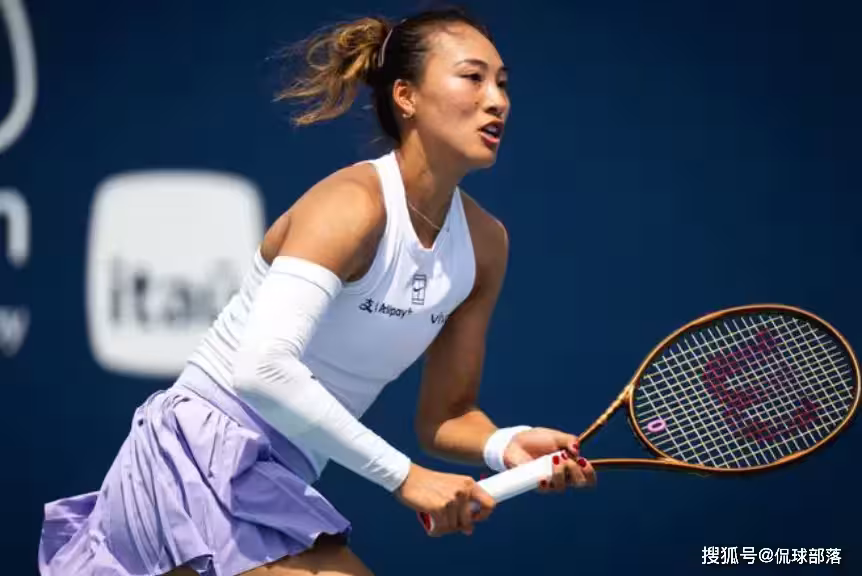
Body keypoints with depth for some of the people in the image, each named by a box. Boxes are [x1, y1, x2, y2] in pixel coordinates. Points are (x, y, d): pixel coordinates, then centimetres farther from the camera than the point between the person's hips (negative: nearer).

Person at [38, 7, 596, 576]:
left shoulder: (485, 242, 2)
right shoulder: (352, 204, -21)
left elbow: (445, 414, 9)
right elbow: (263, 369, -33)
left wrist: (505, 445, -14)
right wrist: (403, 475, -31)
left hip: (275, 477, 8)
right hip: (205, 449, -8)